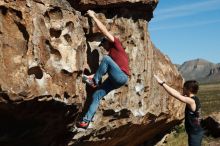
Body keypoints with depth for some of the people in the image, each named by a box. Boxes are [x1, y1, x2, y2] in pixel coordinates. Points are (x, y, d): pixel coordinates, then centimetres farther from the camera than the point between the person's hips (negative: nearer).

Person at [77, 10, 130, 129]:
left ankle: (94, 82, -15)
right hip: (115, 79, 9)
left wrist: (93, 16, 1)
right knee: (96, 95, -3)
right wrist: (93, 75, 10)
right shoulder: (111, 55, 28)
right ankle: (86, 120, -7)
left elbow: (104, 30, -3)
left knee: (106, 59, -26)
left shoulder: (117, 45, 4)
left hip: (121, 77, -9)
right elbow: (105, 70, 20)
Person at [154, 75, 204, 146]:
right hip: (195, 132, 9)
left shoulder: (191, 101, -24)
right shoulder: (194, 99, 4)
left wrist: (162, 83, -27)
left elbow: (175, 94, -30)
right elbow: (179, 94, 10)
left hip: (195, 134, -9)